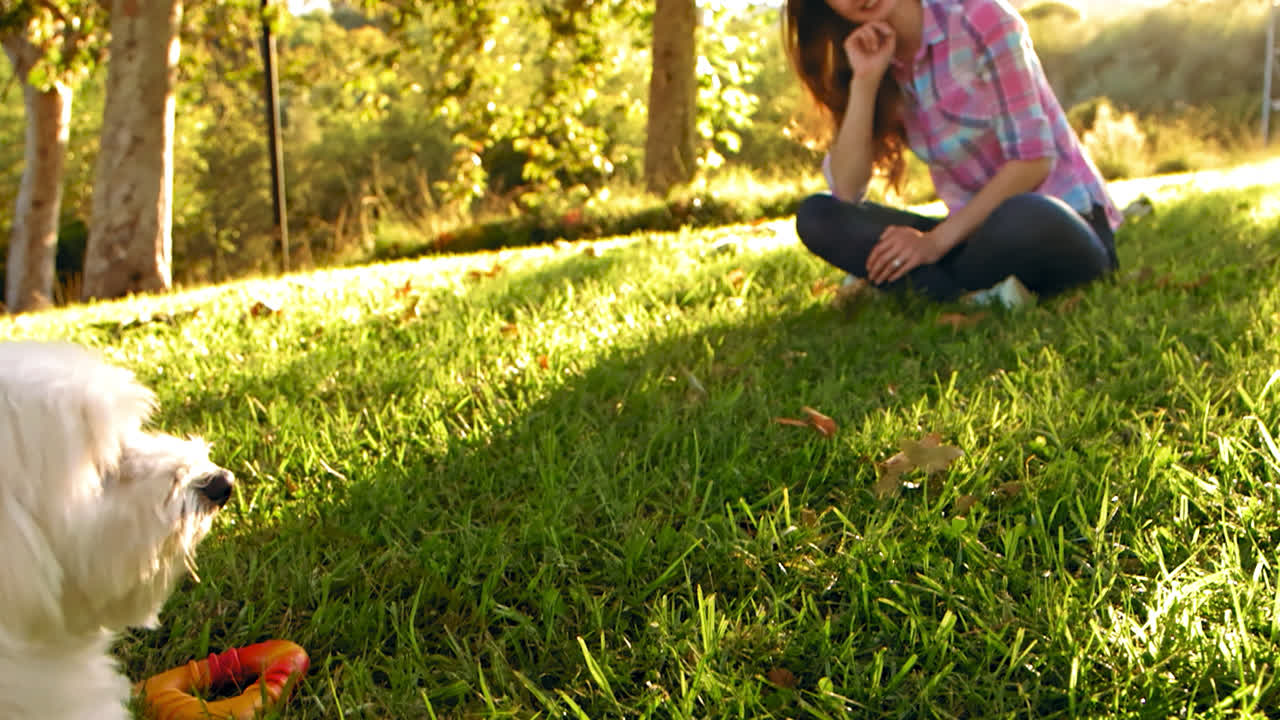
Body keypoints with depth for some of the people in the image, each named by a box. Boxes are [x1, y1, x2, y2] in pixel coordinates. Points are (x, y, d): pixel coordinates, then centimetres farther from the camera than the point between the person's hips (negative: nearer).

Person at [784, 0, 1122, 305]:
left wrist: (937, 240, -22)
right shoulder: (876, 58, 4)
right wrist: (864, 80, -16)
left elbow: (1032, 159, -17)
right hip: (973, 230, 5)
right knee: (816, 217, -11)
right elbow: (845, 192, -8)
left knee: (1023, 220, -40)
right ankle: (979, 293, -21)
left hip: (1058, 223, -5)